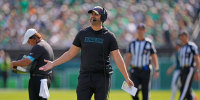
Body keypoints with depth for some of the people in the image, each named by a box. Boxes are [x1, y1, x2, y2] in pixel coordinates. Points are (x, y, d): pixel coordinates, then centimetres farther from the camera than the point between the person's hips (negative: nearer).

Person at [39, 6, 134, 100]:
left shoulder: (109, 36, 0)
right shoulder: (82, 34, 7)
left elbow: (117, 58, -1)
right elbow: (71, 53, 13)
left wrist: (127, 78, -4)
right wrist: (53, 63, 6)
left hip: (102, 77, -2)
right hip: (85, 77, 2)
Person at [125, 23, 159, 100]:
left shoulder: (149, 43, 2)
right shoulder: (132, 43, 9)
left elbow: (154, 57, 2)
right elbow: (128, 57, 8)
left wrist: (157, 70, -8)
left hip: (145, 71, -1)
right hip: (134, 71, 1)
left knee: (145, 92, 0)